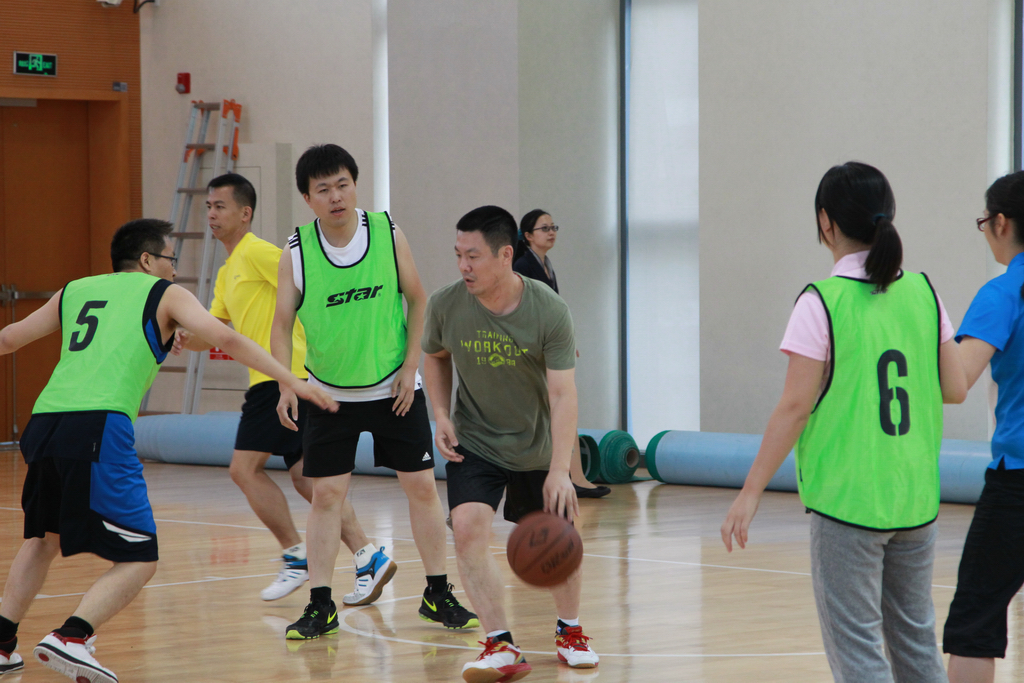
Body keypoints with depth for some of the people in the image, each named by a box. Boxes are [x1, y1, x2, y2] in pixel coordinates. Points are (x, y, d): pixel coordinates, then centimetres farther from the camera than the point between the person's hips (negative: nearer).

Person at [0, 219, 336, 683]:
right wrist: (292, 381, 1)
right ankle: (71, 637, -23)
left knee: (44, 538, 30)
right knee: (137, 562, -2)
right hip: (98, 427, -6)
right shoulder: (164, 295, 14)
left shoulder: (74, 292, 27)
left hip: (43, 423, 6)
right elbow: (224, 339, 0)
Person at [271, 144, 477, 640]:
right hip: (329, 393, -1)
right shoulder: (297, 252, -11)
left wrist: (410, 367, -6)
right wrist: (285, 385, -18)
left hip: (393, 388, 1)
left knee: (422, 486, 3)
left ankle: (438, 595, 15)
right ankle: (320, 605, 5)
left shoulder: (388, 233, -8)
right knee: (326, 495, -2)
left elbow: (418, 300, 1)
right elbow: (282, 323, -5)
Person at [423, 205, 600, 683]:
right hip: (474, 443, 0)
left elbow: (562, 394, -23)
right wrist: (442, 417, -7)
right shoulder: (446, 305, -17)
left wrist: (559, 471, -31)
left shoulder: (549, 311, -22)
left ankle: (570, 631, 36)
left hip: (538, 447, 0)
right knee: (468, 527, -21)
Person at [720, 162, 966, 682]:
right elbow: (955, 389, 6)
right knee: (916, 639, 16)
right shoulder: (922, 293, 3)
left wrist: (750, 493, -7)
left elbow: (795, 408, -13)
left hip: (846, 500, -6)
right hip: (916, 501, 6)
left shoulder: (822, 303, -12)